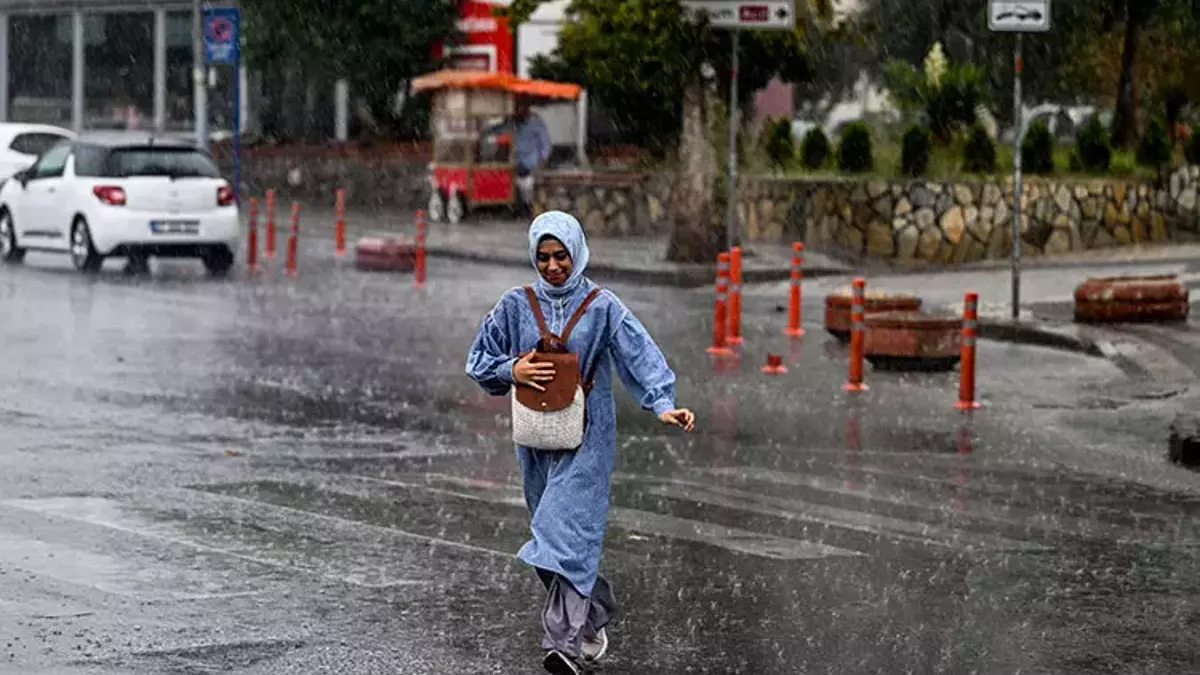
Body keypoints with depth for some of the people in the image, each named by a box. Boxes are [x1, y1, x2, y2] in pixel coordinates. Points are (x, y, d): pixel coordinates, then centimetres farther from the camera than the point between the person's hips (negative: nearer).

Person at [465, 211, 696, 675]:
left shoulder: (602, 307, -5)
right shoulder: (516, 306, 3)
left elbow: (640, 355, -14)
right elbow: (478, 361, 10)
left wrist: (663, 405, -29)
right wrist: (512, 371, -11)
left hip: (587, 436, -4)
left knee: (569, 531, -15)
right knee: (556, 531, 11)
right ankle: (596, 611, 31)